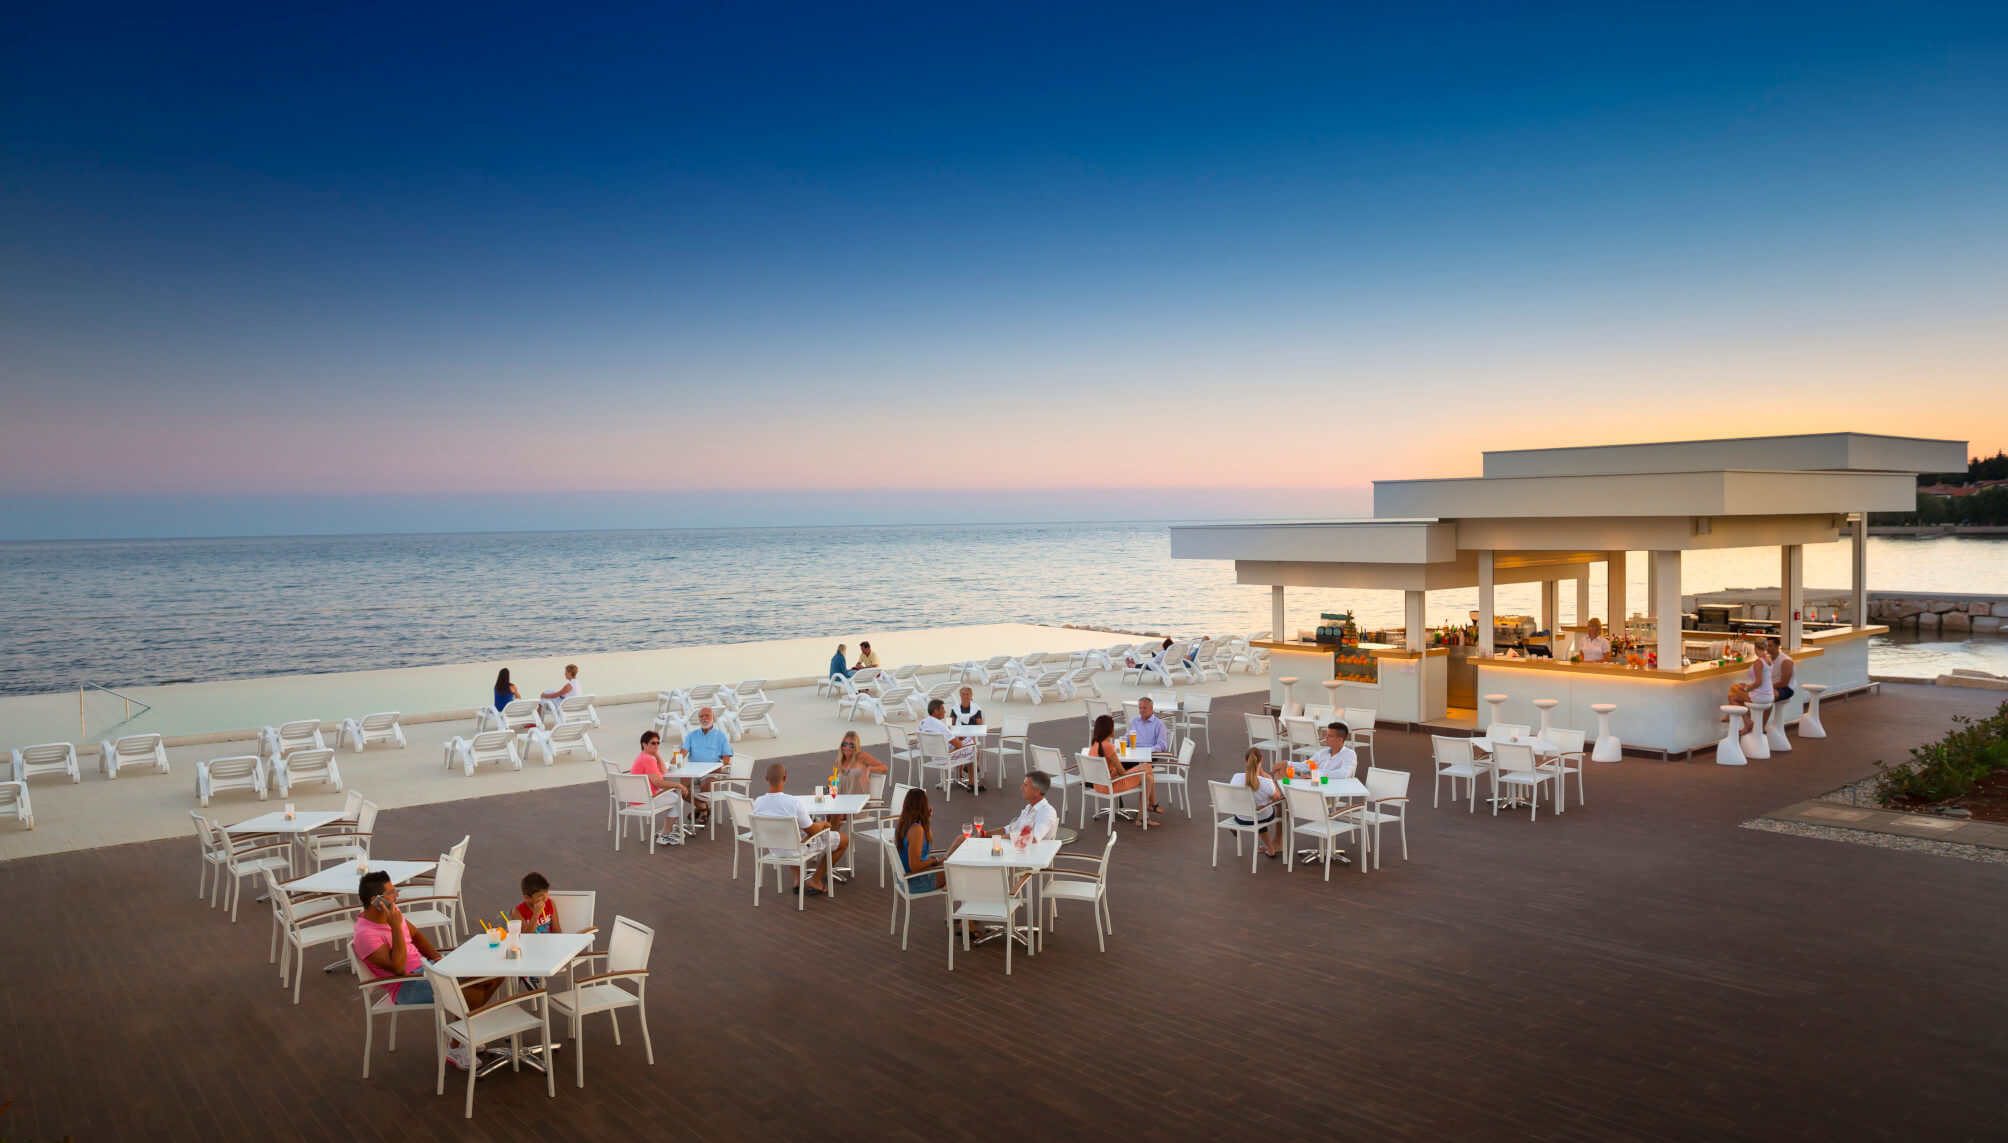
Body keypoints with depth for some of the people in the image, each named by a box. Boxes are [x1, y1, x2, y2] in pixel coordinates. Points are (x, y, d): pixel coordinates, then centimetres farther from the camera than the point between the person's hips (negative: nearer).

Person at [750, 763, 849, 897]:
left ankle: (798, 879, 31)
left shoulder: (758, 802, -16)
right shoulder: (794, 802, -32)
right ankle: (815, 880, 16)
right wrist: (823, 824, 3)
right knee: (844, 839, 12)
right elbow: (812, 831, -20)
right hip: (800, 847, -5)